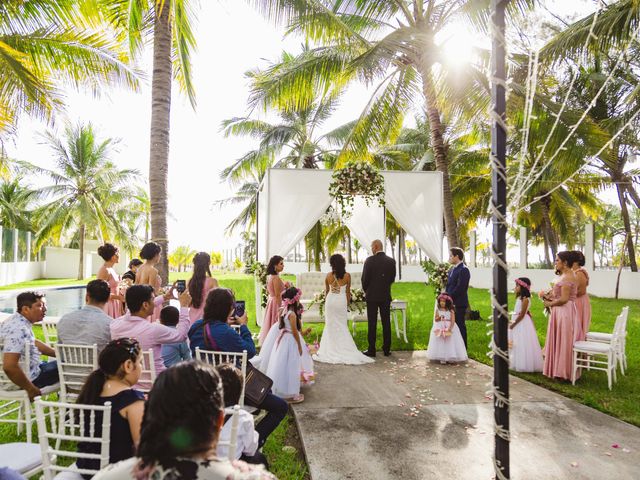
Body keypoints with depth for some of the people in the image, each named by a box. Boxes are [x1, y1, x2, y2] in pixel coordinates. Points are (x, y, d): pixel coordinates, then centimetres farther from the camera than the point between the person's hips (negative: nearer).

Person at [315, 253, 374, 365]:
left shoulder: (328, 275, -6)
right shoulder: (347, 276, -8)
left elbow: (326, 290, 8)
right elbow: (348, 292, 1)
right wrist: (348, 303, 15)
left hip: (330, 300, 1)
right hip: (341, 301, -1)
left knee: (330, 325, 10)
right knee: (342, 325, 8)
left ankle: (331, 349, 14)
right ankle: (344, 348, 7)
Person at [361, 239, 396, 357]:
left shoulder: (370, 260, -12)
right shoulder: (391, 261, 0)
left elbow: (364, 278, -8)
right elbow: (392, 278, 7)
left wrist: (366, 290, 10)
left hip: (372, 296, -3)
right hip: (386, 296, 3)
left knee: (372, 324, 2)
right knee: (386, 323, 9)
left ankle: (371, 350, 5)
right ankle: (387, 349, 13)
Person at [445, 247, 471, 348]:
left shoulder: (463, 270, -14)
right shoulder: (452, 269, 14)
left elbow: (460, 287, -19)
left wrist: (449, 297, -15)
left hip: (459, 304, -8)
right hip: (451, 303, 8)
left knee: (460, 326, 0)